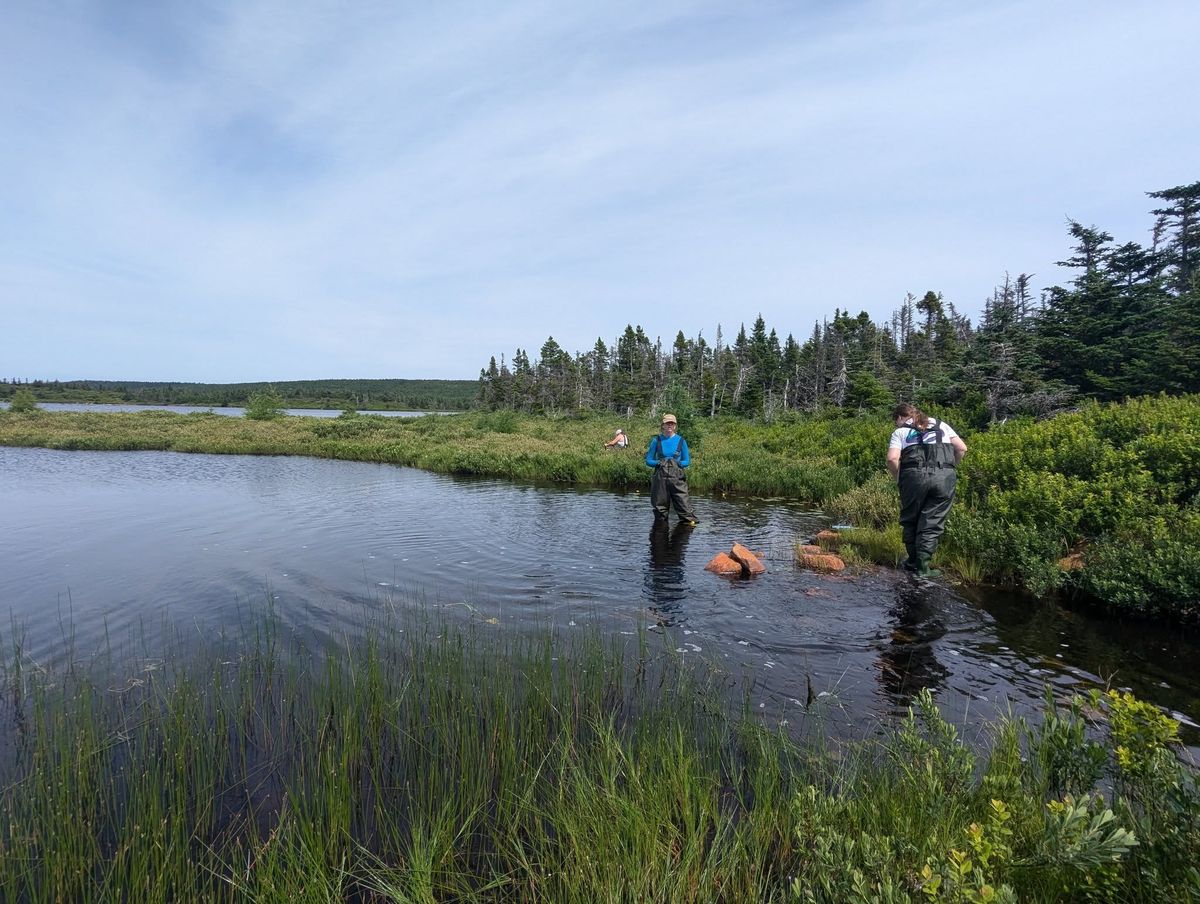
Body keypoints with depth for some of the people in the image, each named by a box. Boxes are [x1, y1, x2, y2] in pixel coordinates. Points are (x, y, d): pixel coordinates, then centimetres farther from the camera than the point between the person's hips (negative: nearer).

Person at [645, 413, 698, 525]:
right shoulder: (657, 440, 4)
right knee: (660, 506, 7)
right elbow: (648, 460, 6)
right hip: (660, 477, 1)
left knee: (684, 503, -9)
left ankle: (691, 521, -5)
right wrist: (659, 462, -11)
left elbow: (687, 461, 10)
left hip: (677, 477, -1)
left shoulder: (681, 441, 5)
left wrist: (677, 463, -8)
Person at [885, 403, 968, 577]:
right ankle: (922, 565, 3)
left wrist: (898, 479, 12)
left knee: (910, 519, 15)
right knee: (932, 523, 6)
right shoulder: (941, 425, 25)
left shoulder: (900, 432, 15)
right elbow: (962, 448, 15)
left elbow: (892, 459, -3)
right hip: (945, 477, 2)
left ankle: (913, 561, 22)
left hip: (914, 475, -2)